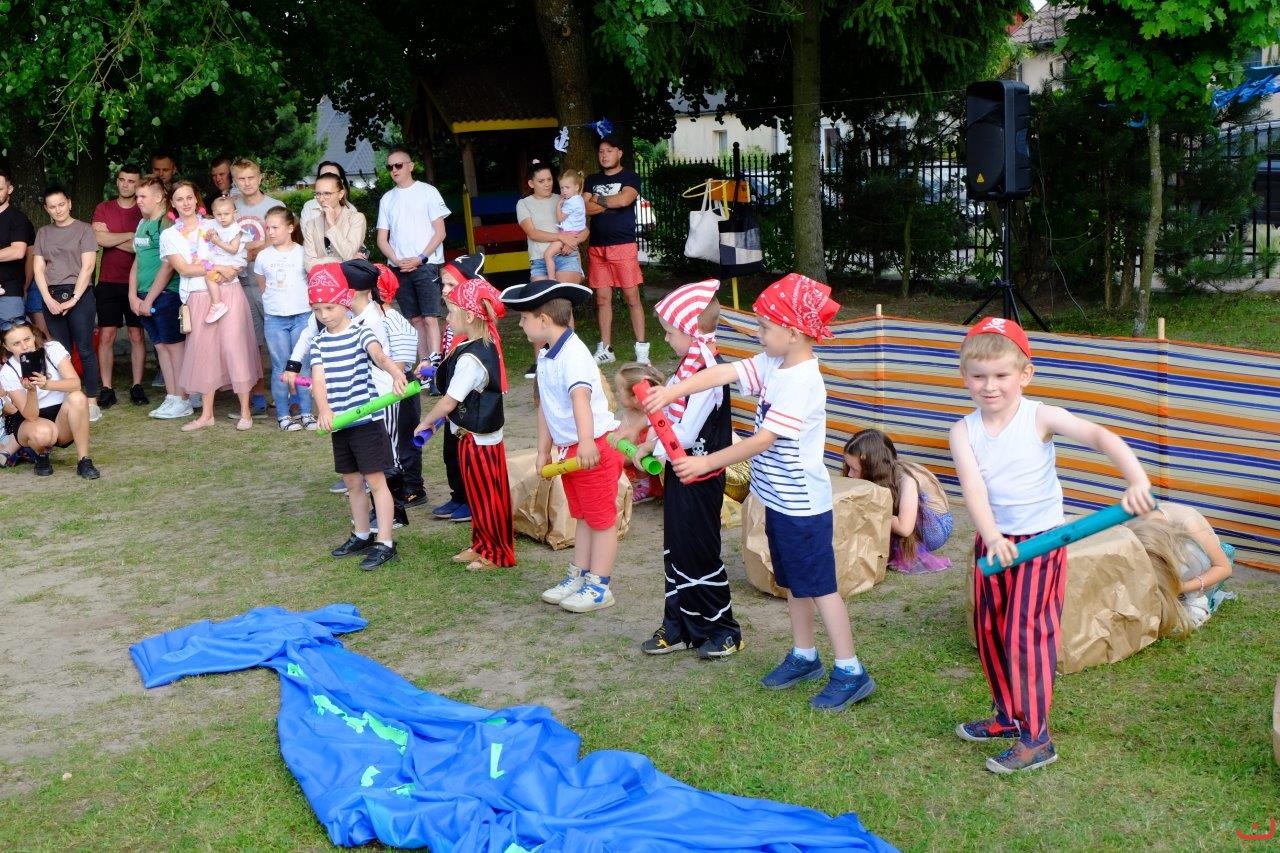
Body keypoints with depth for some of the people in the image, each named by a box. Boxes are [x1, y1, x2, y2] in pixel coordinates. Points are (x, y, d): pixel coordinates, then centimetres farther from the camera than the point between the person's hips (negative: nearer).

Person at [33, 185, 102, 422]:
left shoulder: (84, 229, 2)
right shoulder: (43, 233, 14)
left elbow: (87, 267, -5)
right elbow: (38, 268, 8)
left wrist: (74, 299, -11)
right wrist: (49, 300, -5)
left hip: (79, 294, -3)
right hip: (51, 296, 4)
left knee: (85, 349, -5)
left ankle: (92, 401, -3)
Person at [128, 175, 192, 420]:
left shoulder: (167, 225, -10)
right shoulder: (142, 224, 14)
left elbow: (167, 266, -15)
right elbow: (137, 261, 16)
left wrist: (149, 300, -12)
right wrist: (133, 296, 6)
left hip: (165, 295, -8)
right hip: (144, 298, 8)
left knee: (175, 346, -3)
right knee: (161, 346, 10)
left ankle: (182, 401, 1)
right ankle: (171, 398, 15)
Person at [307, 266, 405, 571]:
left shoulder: (361, 333, -9)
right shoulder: (319, 342, 6)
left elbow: (379, 355, -30)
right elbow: (318, 378, -7)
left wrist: (395, 373, -52)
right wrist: (323, 410, -26)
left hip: (366, 421, -6)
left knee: (375, 480, -3)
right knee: (352, 481, 17)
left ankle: (385, 543, 1)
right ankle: (362, 536, 31)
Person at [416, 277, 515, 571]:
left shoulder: (470, 359, -26)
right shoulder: (487, 345, 2)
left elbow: (449, 403, -21)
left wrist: (425, 423, -6)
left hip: (476, 439, -9)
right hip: (485, 433, 9)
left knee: (486, 496, 5)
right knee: (482, 495, 19)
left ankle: (497, 554, 18)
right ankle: (482, 545, 32)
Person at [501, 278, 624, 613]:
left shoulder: (573, 354, -23)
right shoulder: (546, 357, 8)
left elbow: (580, 397, -40)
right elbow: (545, 406, 17)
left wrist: (586, 442, -53)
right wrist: (544, 450, 20)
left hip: (593, 449, -10)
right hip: (567, 450, 10)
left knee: (602, 519, 4)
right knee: (583, 517, 20)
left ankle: (599, 586, 11)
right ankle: (578, 577, 29)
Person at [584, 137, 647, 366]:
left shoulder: (630, 177, 2)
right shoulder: (592, 180, 15)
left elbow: (624, 200, -17)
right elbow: (585, 208, 0)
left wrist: (599, 200, -3)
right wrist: (611, 204, -7)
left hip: (623, 244, -4)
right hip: (597, 246, 4)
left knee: (632, 297, -5)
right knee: (602, 298, 6)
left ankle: (642, 349, -2)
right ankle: (605, 349, 13)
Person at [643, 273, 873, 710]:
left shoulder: (803, 383, -24)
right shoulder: (771, 364, 2)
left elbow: (763, 440, -25)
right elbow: (721, 374, -2)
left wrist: (707, 462, -21)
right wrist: (670, 392, -14)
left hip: (803, 503, -9)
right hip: (779, 499, 9)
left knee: (820, 586, -2)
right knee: (793, 583, 20)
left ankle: (850, 672, 7)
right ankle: (804, 657, 35)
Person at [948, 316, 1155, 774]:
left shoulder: (1040, 417, -14)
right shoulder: (964, 431, -6)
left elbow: (1099, 436, -28)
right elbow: (972, 486, -21)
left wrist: (1137, 481, -45)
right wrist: (992, 538, -38)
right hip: (993, 542, 5)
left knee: (1024, 635, -7)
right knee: (989, 632, 15)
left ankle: (1036, 739, 4)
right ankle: (1009, 715, 36)